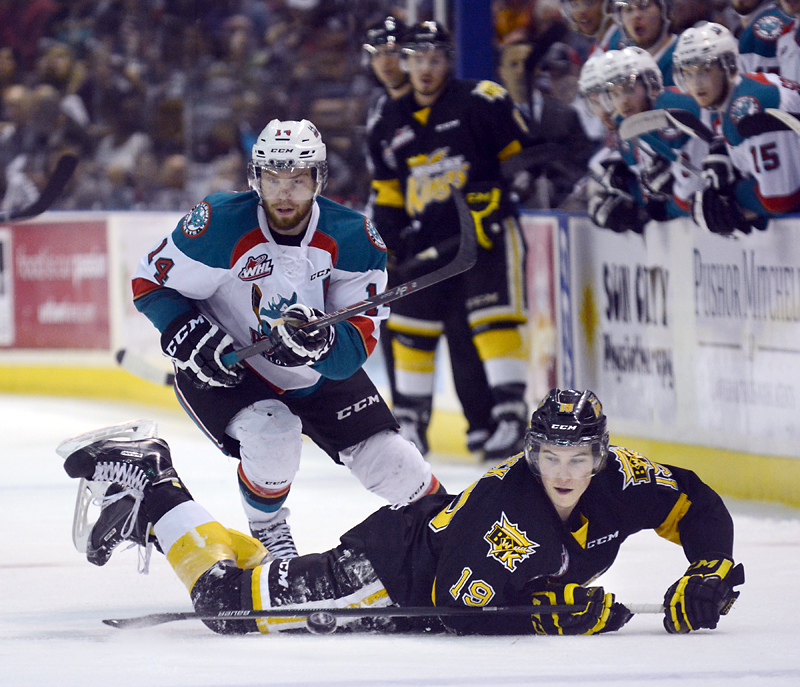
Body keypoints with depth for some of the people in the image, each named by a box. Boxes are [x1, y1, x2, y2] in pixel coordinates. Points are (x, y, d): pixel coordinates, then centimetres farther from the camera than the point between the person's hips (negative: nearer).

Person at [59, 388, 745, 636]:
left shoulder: (620, 480, -15)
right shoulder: (505, 508, -35)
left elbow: (701, 507, -4)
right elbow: (467, 611, -33)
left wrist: (710, 579, -18)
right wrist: (560, 612, -37)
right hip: (393, 566, -7)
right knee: (236, 602, -13)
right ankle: (158, 496, 5)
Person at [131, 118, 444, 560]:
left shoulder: (354, 238, -19)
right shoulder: (219, 225, -24)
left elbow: (360, 337, -21)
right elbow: (152, 282, -11)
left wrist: (322, 341, -44)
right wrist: (189, 338, -27)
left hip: (321, 371, 3)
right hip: (228, 369, -3)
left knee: (389, 461, -3)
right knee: (271, 437, -31)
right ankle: (267, 530, 0)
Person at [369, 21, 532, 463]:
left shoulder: (478, 102, -5)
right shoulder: (392, 123, 13)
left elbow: (522, 153, -3)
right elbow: (387, 188, 21)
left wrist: (500, 191, -15)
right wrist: (388, 235, 10)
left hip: (485, 230, -6)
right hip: (426, 240, 6)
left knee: (493, 319, -16)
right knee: (411, 326, 9)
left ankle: (511, 413, -15)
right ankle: (410, 417, 23)